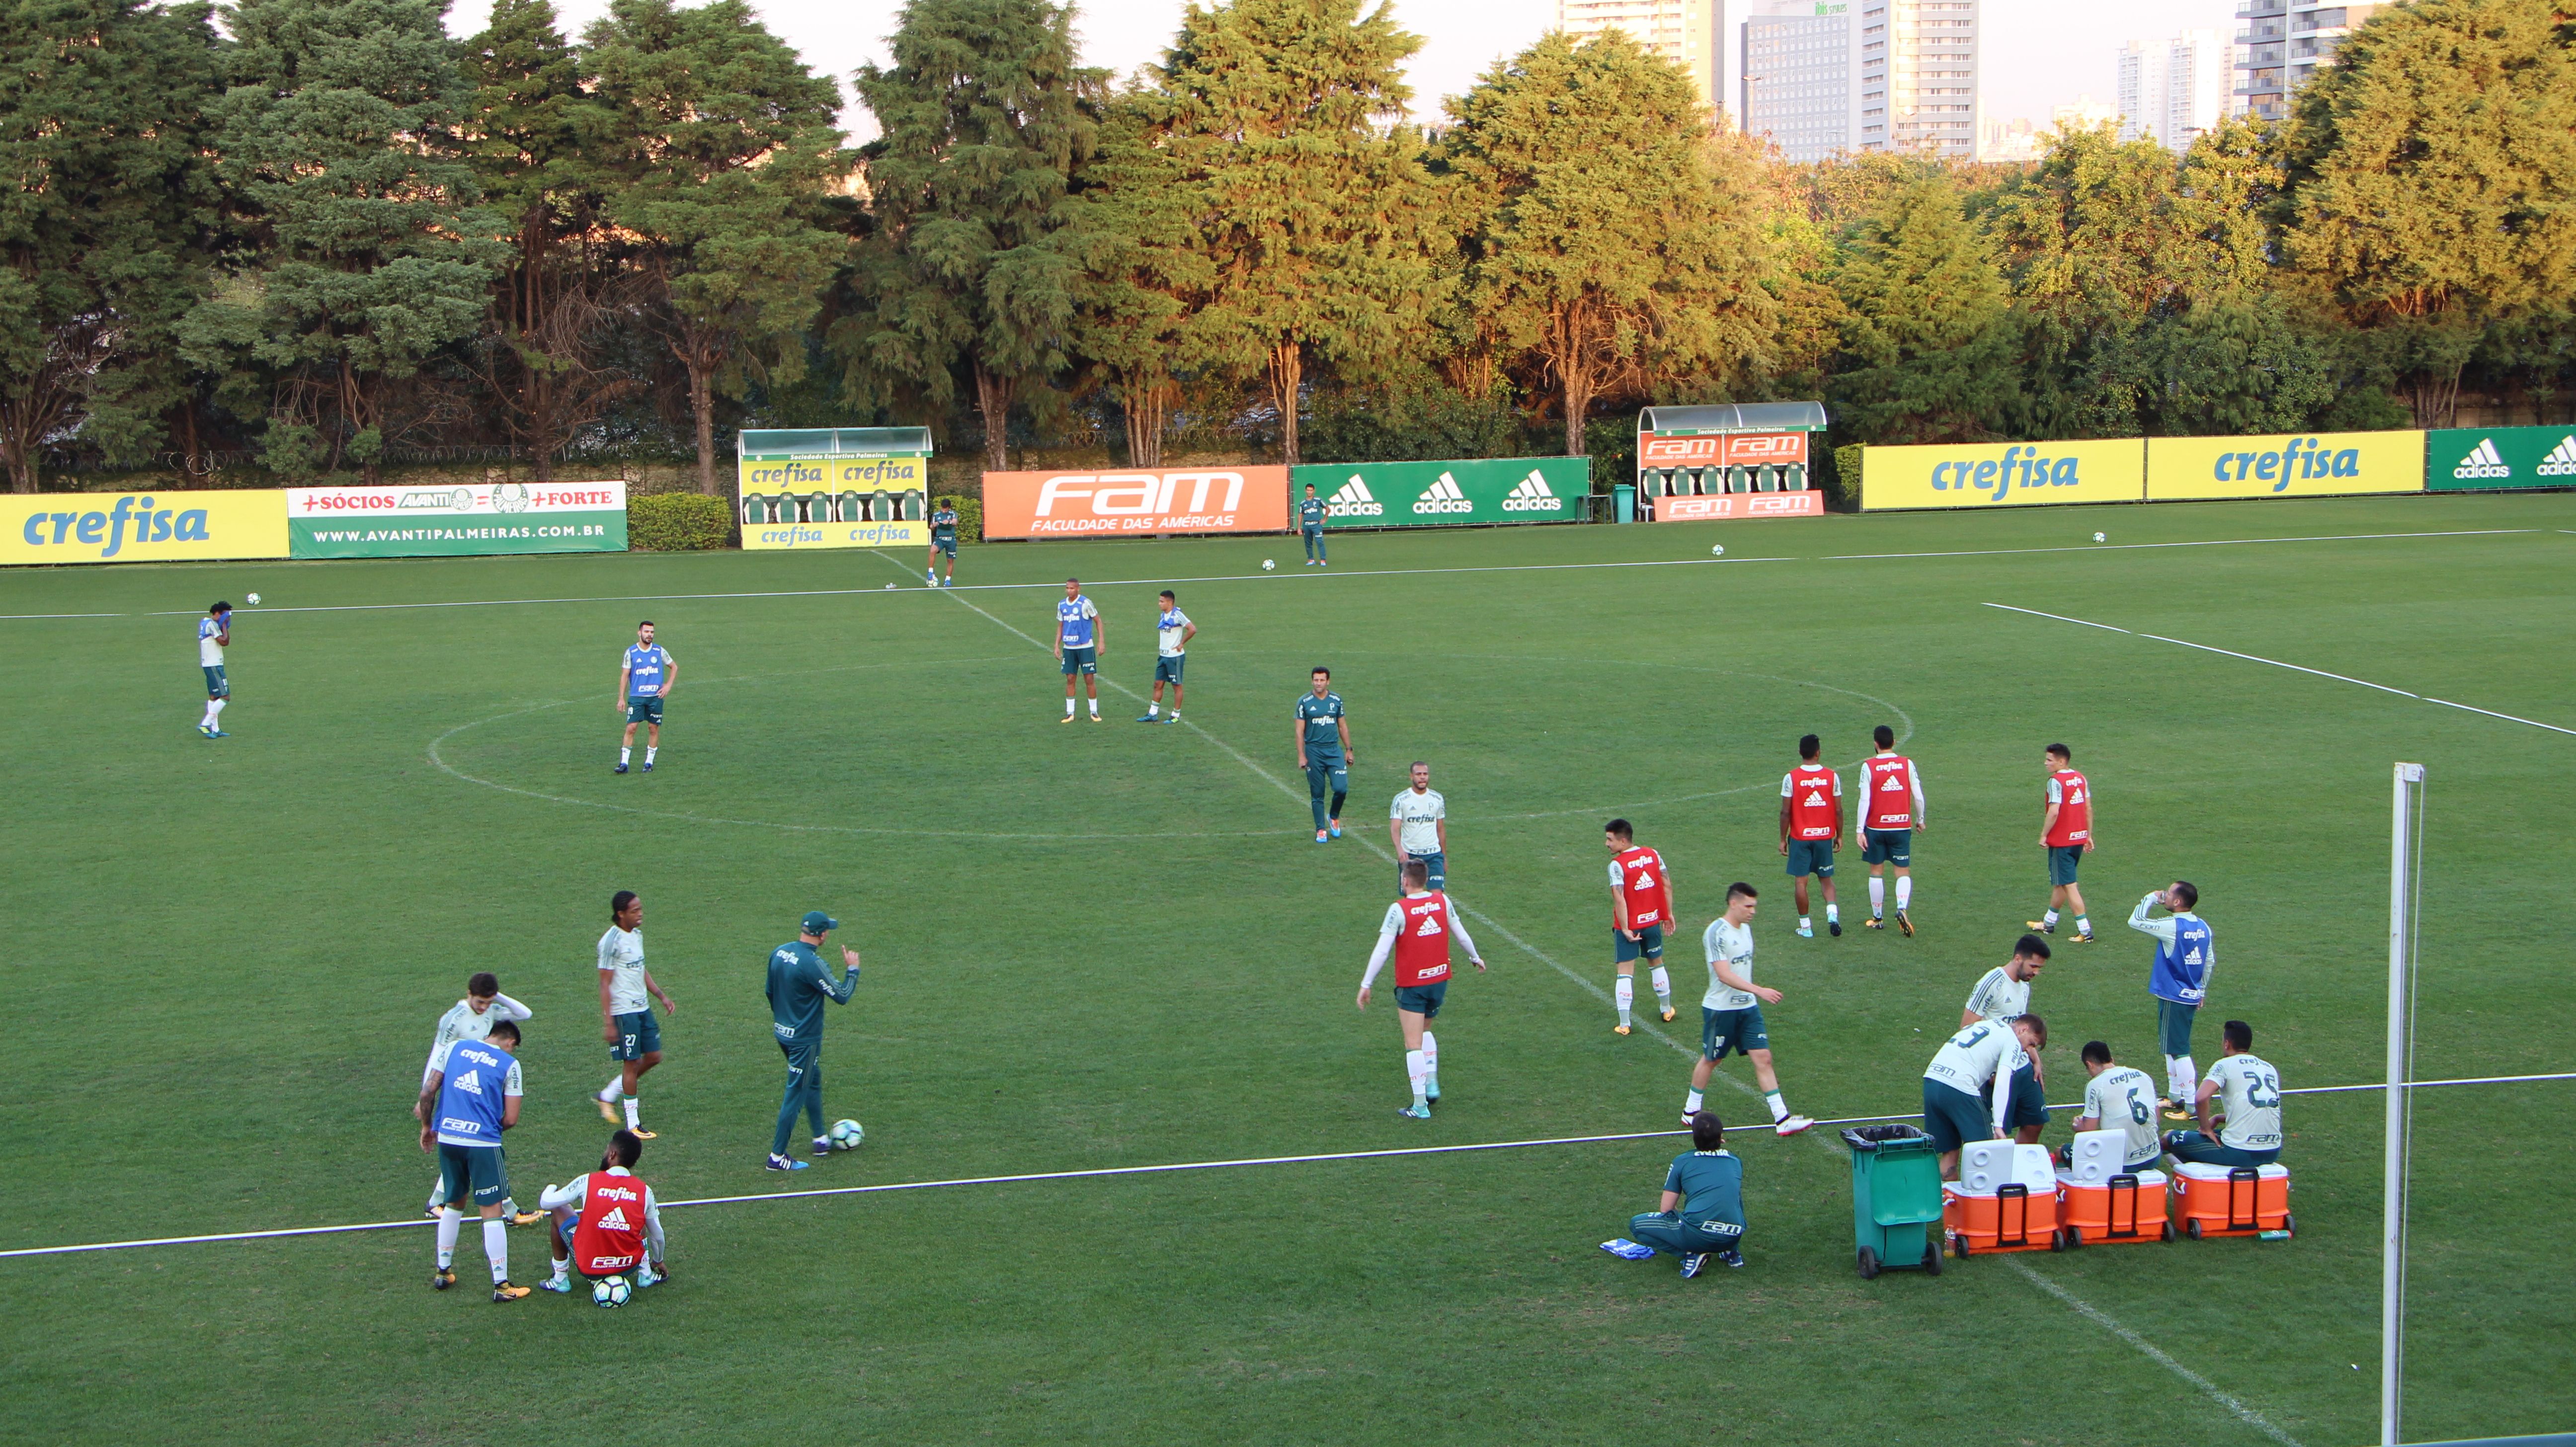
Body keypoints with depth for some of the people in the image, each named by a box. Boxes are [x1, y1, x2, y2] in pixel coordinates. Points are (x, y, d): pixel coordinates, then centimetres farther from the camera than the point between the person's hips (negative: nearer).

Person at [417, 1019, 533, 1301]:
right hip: (483, 1142, -4)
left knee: (453, 1203, 23)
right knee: (492, 1212, 2)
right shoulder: (509, 1064, 1)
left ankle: (443, 1272, 30)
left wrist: (427, 1126, 20)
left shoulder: (453, 1047, 10)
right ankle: (501, 1285, 3)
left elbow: (427, 1092, 6)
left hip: (447, 1138, 4)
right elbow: (511, 1119, -2)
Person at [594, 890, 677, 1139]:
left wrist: (662, 996, 14)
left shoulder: (637, 934, 9)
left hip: (643, 1008, 9)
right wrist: (609, 1023, -18)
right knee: (632, 1063, -3)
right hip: (623, 1011, -9)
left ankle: (607, 1095, 25)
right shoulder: (611, 941, -17)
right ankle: (633, 1125, 6)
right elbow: (605, 983, -16)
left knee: (653, 1057, 11)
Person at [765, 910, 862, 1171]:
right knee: (796, 1094, 1)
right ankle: (777, 1156, 7)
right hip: (805, 1039, -9)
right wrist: (853, 969, -5)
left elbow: (770, 991, 13)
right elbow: (842, 996, -20)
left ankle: (821, 1140, 36)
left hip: (782, 1032, 9)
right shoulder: (811, 963, -26)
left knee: (813, 1081, 24)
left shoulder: (779, 952, 0)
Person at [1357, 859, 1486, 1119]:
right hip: (1440, 980, 5)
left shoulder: (1399, 910, -16)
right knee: (1424, 1031, 27)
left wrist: (1366, 985, -11)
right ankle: (1432, 1083, 16)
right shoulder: (1442, 901, -2)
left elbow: (1381, 951, -17)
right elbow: (1461, 934, 10)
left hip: (1411, 985, -5)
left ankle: (1420, 1105, -1)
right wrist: (1475, 958, 28)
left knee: (1414, 1045, 0)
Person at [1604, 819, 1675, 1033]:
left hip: (1629, 926, -5)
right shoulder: (1653, 854, -1)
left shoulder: (1617, 864, -18)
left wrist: (1625, 929, -19)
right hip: (1653, 920, 5)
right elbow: (1667, 885, 4)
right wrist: (1669, 914, 13)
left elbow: (1619, 899, -24)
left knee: (1625, 972, -2)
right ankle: (1667, 1009, 39)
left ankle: (1624, 1024, -6)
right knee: (1656, 964, 24)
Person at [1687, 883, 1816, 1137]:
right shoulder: (1717, 932, -19)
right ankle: (1690, 1112, 27)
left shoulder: (1745, 928, 7)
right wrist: (1759, 991, -34)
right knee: (1710, 1060, 8)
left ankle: (1782, 1119, -1)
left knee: (1763, 1058, 0)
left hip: (1748, 1007, 7)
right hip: (1721, 1009, -7)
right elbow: (1724, 974, -27)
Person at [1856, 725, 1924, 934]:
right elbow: (1918, 796, 0)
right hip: (1902, 826, 1)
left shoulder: (1869, 767, -8)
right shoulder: (1907, 764, -2)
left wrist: (1860, 830, -9)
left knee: (1876, 871, 12)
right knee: (1903, 872, 6)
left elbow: (1865, 800, -11)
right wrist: (1920, 820, 16)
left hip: (1876, 827, -1)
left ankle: (1878, 918, 17)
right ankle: (1902, 908, -19)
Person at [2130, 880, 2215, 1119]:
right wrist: (2201, 992, 24)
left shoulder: (2172, 927, -20)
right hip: (2192, 997, 9)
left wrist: (2151, 898, -4)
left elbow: (2135, 921, -16)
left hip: (2173, 998, -9)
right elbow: (2210, 962, 14)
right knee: (2172, 1047, 20)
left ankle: (2192, 1106, -4)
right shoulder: (2202, 927, 5)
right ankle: (2175, 1096, 28)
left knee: (2179, 1051, -4)